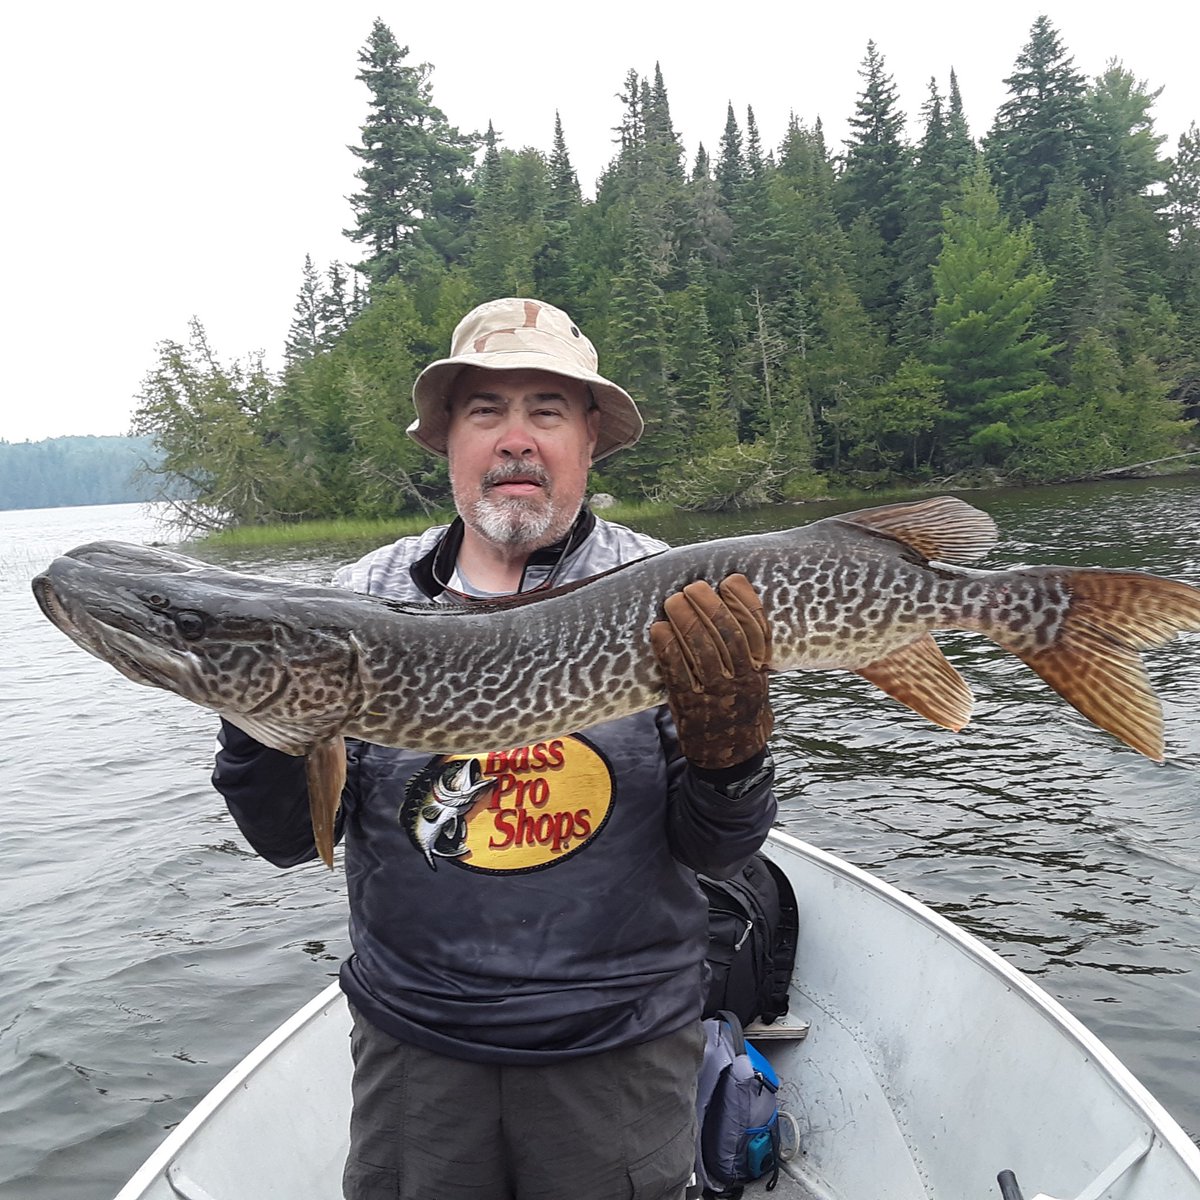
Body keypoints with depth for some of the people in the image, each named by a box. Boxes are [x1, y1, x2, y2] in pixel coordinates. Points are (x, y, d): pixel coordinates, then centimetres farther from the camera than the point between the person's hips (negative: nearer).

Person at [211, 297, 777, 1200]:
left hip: (620, 1045, -1)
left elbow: (719, 851, -9)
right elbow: (294, 839, -2)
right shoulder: (367, 597, -5)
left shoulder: (670, 598, -10)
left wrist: (727, 738, -29)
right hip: (413, 1038, 2)